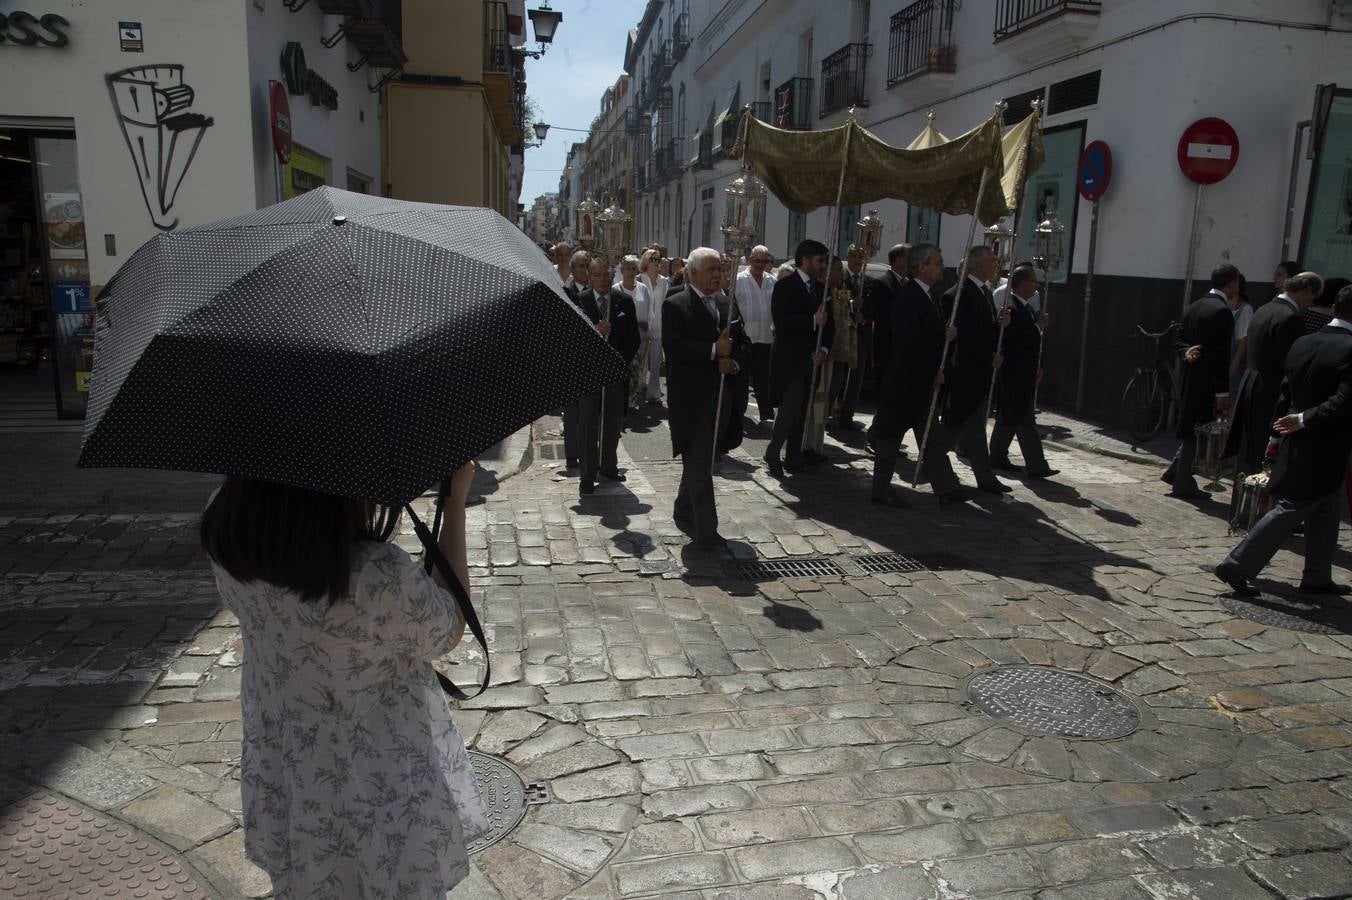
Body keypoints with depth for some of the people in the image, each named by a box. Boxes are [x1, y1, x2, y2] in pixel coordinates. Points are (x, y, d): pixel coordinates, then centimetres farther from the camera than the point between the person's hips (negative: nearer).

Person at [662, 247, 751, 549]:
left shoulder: (726, 305, 14)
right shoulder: (675, 305, -6)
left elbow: (745, 345, 14)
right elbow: (673, 347, -18)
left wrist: (734, 362, -7)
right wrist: (714, 351, -21)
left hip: (721, 397, 7)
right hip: (690, 398, -6)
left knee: (699, 463, 17)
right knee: (699, 464, -5)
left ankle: (684, 513, 34)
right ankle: (706, 528, 0)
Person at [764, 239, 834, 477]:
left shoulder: (820, 288, 14)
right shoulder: (784, 286, -6)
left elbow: (829, 323, 14)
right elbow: (781, 322, -17)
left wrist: (823, 349, -2)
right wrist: (813, 320, -20)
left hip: (812, 359, 6)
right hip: (789, 359, -6)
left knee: (801, 411, 8)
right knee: (790, 408, -12)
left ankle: (794, 458, 15)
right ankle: (773, 452, 4)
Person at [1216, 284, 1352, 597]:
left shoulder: (1302, 344, 4)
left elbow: (1285, 394, 11)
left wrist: (1290, 423, 19)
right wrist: (1305, 419, -16)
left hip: (1298, 447, 8)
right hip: (1324, 453, -8)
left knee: (1325, 512, 20)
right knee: (1288, 513, -2)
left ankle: (1317, 578, 29)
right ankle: (1236, 566, -1)